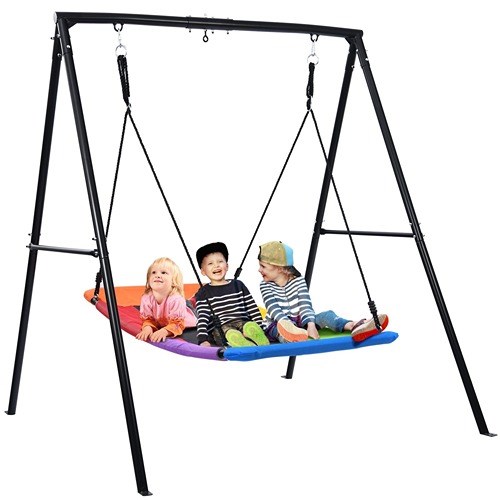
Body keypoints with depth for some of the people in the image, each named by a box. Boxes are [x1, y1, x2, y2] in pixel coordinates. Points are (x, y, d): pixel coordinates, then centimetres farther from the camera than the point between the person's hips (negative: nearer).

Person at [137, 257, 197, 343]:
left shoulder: (176, 299, -40)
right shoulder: (146, 298, -26)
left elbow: (177, 324, -38)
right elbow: (148, 319, -16)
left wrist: (164, 331, -58)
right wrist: (147, 328, -40)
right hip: (161, 325, 7)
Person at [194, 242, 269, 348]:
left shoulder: (238, 285, 19)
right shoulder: (203, 293, 11)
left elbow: (253, 309, 18)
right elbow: (202, 318, 0)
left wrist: (260, 328, 6)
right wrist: (203, 339, -14)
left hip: (243, 322, 3)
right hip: (220, 329, -3)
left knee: (251, 327, -32)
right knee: (233, 335, -36)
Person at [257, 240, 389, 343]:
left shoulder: (298, 281, -1)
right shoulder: (265, 286, -3)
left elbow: (305, 305, -12)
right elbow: (273, 308, -19)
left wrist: (310, 324, -31)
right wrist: (286, 322, -39)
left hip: (299, 321, 3)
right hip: (278, 324, -3)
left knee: (326, 315, -20)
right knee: (282, 328, -39)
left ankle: (352, 326, -48)